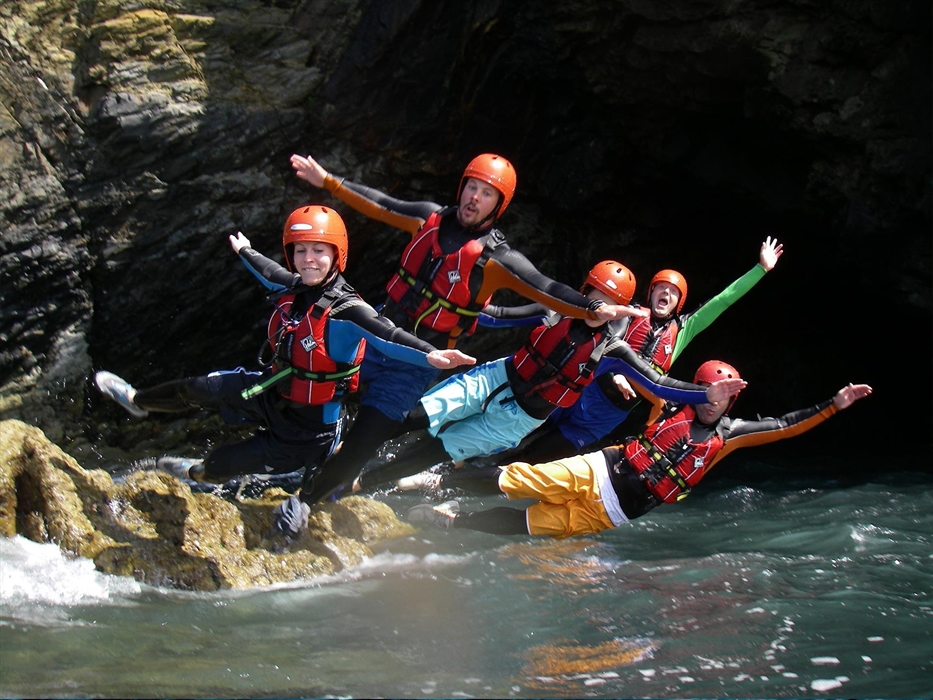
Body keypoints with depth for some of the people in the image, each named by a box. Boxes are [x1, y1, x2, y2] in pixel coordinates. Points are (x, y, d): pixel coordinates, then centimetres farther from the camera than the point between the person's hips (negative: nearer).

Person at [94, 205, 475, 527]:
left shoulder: (345, 312, -31)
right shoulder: (294, 289, -9)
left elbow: (387, 335, -48)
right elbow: (272, 273, 15)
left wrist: (428, 354, -68)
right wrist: (245, 252, 36)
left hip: (306, 428, -6)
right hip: (272, 394, 6)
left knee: (229, 462, 9)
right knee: (199, 389, 16)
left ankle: (197, 474, 47)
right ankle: (139, 401, 47)